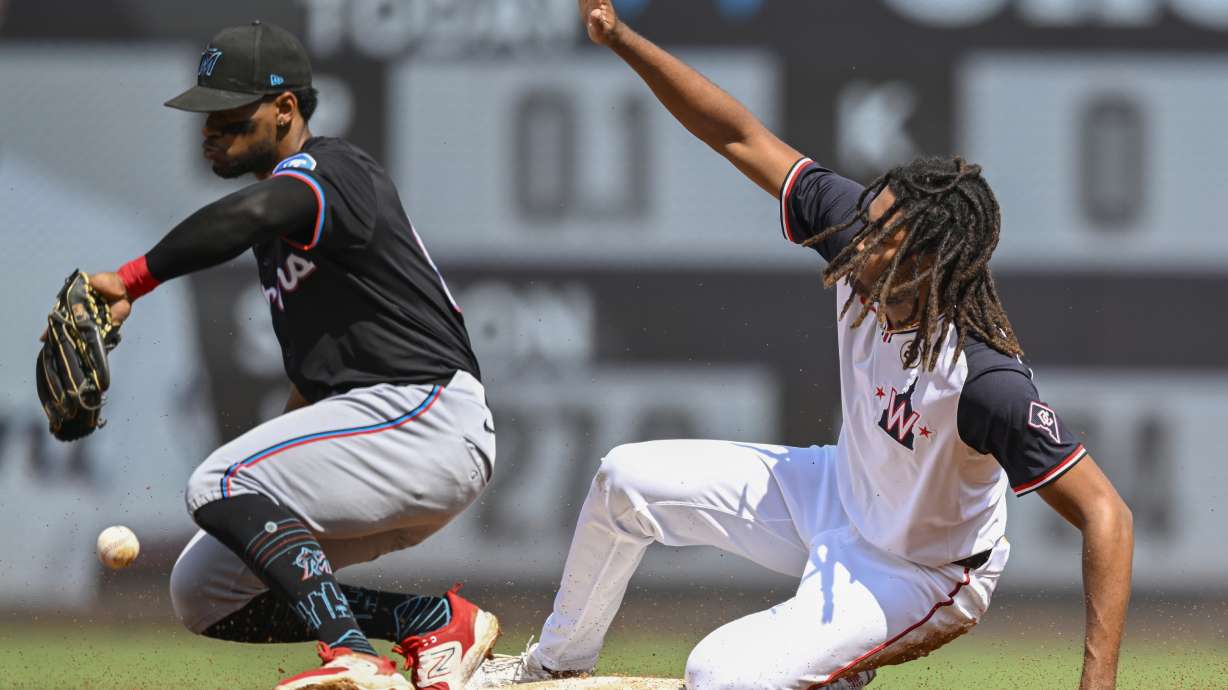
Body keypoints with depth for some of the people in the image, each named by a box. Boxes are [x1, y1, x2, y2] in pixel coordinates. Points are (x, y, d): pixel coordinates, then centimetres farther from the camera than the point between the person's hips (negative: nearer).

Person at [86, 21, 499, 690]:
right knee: (202, 594, 5)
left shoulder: (332, 170, -12)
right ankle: (439, 621, 5)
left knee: (218, 486, -25)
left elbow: (250, 213, -36)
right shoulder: (285, 216, 19)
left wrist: (132, 279, -40)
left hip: (428, 413, -10)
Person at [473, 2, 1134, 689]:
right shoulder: (863, 232, -21)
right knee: (628, 479, 11)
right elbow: (744, 138, -13)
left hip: (918, 576, -7)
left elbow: (1107, 514, -38)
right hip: (839, 495, 7)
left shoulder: (985, 380, -39)